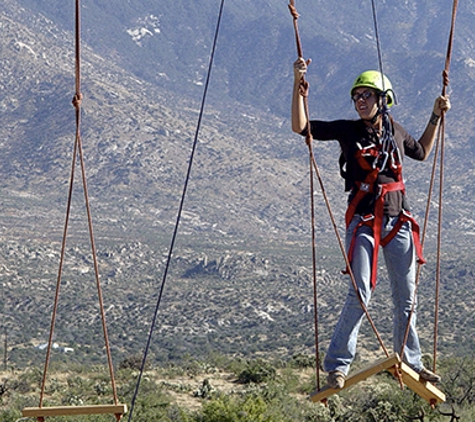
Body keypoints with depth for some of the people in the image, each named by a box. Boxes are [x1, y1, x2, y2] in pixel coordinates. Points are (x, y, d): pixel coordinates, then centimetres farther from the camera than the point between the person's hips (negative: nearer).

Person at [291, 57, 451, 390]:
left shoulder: (395, 131, 10)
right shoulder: (348, 130, 0)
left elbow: (422, 152, 31)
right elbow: (301, 127, -8)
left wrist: (436, 117, 23)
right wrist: (298, 86, -17)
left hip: (398, 222, 4)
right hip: (363, 222, -4)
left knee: (406, 298, 9)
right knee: (360, 296, -14)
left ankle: (410, 362, 23)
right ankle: (337, 365, -6)